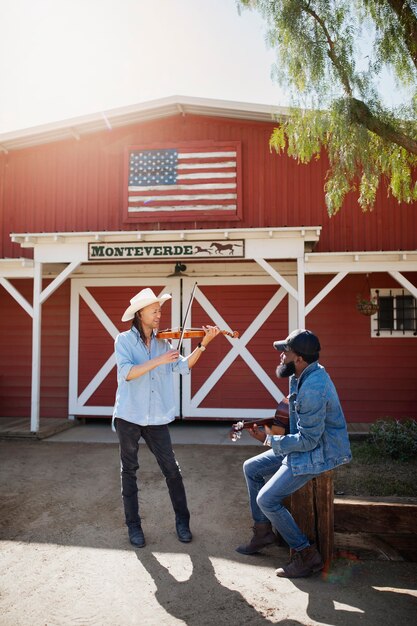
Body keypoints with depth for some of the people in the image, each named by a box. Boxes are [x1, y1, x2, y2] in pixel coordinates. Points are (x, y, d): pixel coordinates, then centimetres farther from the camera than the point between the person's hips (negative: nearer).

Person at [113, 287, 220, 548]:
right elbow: (127, 373, -20)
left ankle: (182, 520, 25)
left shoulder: (162, 342, 5)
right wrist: (158, 360, -28)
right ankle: (134, 525, 28)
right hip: (129, 417, -2)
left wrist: (203, 344, -15)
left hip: (157, 418, 3)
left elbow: (184, 366, -4)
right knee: (129, 472, 11)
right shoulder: (124, 340, -5)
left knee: (172, 470, 7)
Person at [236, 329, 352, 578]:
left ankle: (307, 555, 4)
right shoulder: (301, 376, 1)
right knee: (251, 468, 12)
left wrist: (269, 439, -16)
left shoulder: (313, 388, -31)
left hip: (321, 452, -10)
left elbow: (308, 441, -26)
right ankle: (263, 532, 25)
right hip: (307, 442, 10)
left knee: (267, 499, -13)